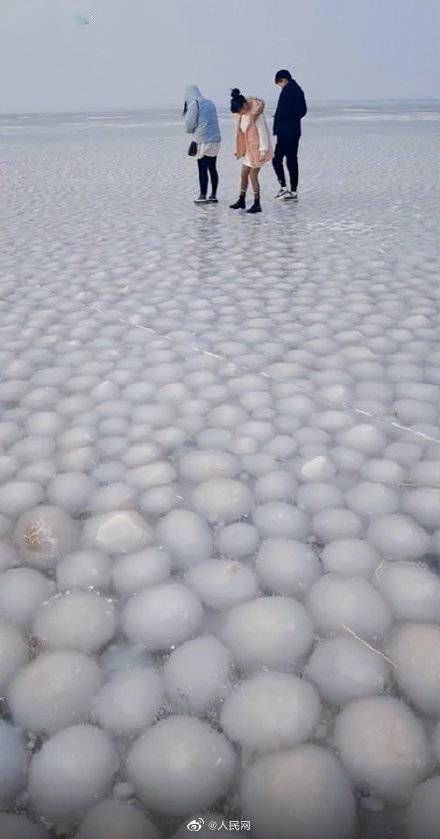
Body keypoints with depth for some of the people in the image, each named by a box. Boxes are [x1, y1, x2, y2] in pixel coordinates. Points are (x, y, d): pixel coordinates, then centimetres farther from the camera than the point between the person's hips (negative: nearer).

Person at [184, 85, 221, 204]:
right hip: (216, 140, 6)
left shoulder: (193, 104, -6)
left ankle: (203, 196, 2)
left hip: (203, 141, -6)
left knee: (202, 169, 0)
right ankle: (213, 196, 15)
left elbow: (190, 125, -8)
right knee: (212, 169, 11)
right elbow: (213, 121, 18)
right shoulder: (210, 103, 15)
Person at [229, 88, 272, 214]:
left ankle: (257, 204, 3)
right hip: (248, 149, 8)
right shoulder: (242, 115, 5)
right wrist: (239, 150, 11)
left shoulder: (256, 113, -18)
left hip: (257, 148, -8)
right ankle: (241, 201, 25)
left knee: (253, 176, -6)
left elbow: (262, 132, -19)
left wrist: (263, 150, -21)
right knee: (244, 174, 12)